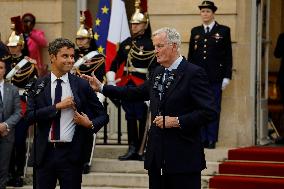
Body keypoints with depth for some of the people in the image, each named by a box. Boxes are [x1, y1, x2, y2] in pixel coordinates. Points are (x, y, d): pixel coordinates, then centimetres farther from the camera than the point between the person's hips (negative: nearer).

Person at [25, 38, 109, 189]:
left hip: (71, 154, -1)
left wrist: (90, 124, -11)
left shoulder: (82, 85, 3)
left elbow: (103, 115, 9)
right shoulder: (38, 85, 5)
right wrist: (57, 106, -12)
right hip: (44, 152, 1)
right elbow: (30, 115, -7)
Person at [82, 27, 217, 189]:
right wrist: (101, 87, 22)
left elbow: (209, 112, -15)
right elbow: (136, 93, 25)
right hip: (157, 158, 7)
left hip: (184, 158, -7)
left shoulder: (194, 73, -9)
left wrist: (177, 121, -18)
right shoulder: (158, 73, 14)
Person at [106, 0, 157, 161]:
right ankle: (133, 149, 12)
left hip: (142, 85, -6)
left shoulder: (149, 44, -5)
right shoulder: (126, 43, 13)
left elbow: (154, 67, -11)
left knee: (142, 117, -1)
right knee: (130, 117, 7)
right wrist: (111, 80, 8)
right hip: (127, 85, 6)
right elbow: (116, 63, 17)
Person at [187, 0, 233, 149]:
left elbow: (228, 55, 1)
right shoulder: (195, 31, 12)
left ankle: (212, 140, 4)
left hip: (215, 77, -3)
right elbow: (191, 55, 12)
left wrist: (227, 76, -5)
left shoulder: (223, 31, 3)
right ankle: (202, 139, 8)